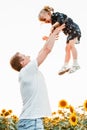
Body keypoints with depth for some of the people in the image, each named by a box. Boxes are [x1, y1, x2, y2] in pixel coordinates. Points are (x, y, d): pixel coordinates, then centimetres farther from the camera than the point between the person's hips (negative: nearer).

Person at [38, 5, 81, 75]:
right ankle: (65, 66, 14)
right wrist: (48, 38, -6)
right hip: (70, 33, 10)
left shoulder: (56, 14, -16)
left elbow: (61, 19, -39)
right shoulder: (53, 22, 7)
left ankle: (76, 64, -21)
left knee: (71, 44, -25)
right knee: (67, 48, 9)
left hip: (74, 29, -10)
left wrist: (53, 26, -36)